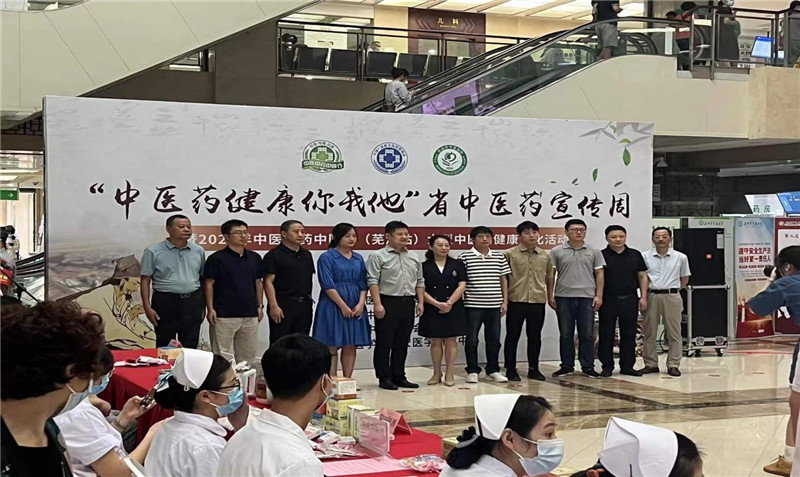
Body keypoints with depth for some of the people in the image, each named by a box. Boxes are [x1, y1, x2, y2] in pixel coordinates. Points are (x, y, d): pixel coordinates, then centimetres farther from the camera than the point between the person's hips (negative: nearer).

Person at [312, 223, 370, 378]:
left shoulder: (358, 259, 12)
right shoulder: (327, 257, -5)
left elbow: (363, 284, 10)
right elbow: (328, 286, -11)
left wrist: (361, 304, -6)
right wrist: (343, 306, -14)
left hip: (355, 308, 5)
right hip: (333, 306, -5)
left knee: (350, 346, 6)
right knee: (331, 347, -3)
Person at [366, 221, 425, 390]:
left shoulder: (414, 257, 14)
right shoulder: (378, 257, -4)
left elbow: (420, 282, 18)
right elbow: (373, 281, -10)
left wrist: (420, 302, 9)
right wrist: (377, 304, -17)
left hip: (408, 304, 6)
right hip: (387, 303, -6)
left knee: (402, 343, 11)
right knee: (384, 343, -1)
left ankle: (398, 376, 18)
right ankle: (384, 378, 6)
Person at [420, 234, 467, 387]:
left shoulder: (457, 265, 4)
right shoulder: (424, 267, 2)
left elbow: (462, 286, -3)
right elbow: (421, 289, -4)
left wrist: (449, 303, -13)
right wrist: (438, 304, -14)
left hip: (453, 309, 0)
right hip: (432, 310, 0)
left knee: (451, 340, 2)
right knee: (435, 341, 6)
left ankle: (449, 374, 8)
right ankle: (436, 373, 16)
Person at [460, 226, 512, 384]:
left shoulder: (499, 257, 8)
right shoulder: (465, 257, -3)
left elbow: (504, 280, 12)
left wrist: (505, 301, 8)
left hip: (494, 305, 3)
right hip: (473, 305, -3)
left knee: (494, 340, 9)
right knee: (472, 340, 3)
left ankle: (493, 371, 19)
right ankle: (472, 371, 13)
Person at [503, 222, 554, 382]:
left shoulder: (545, 255, 9)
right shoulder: (509, 254, -3)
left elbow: (549, 277, 18)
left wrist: (550, 296, 16)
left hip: (538, 302, 3)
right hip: (516, 301, -3)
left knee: (535, 336, 9)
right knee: (512, 336, 3)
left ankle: (533, 368, 19)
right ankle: (511, 369, 11)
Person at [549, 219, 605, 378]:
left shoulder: (594, 252, 7)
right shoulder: (557, 252, 4)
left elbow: (599, 274, 7)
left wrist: (599, 295, -1)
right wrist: (550, 296, -1)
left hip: (587, 298, 0)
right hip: (563, 298, 0)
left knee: (587, 334, 3)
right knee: (565, 334, 6)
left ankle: (588, 367, 11)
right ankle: (567, 366, 14)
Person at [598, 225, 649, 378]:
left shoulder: (635, 255, 7)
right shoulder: (601, 255, -1)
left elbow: (642, 276, 10)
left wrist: (643, 297, 3)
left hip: (630, 300, 2)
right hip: (608, 300, -2)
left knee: (629, 334, 6)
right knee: (606, 335, 2)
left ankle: (627, 366, 15)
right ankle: (607, 366, 10)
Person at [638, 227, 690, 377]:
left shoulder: (680, 257, 5)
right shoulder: (645, 257, 3)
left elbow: (685, 278, 14)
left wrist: (674, 290, 6)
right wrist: (646, 287, -1)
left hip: (672, 296, 0)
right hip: (651, 296, 0)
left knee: (674, 332, 1)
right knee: (649, 332, 4)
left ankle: (673, 365, 6)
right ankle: (651, 364, 12)